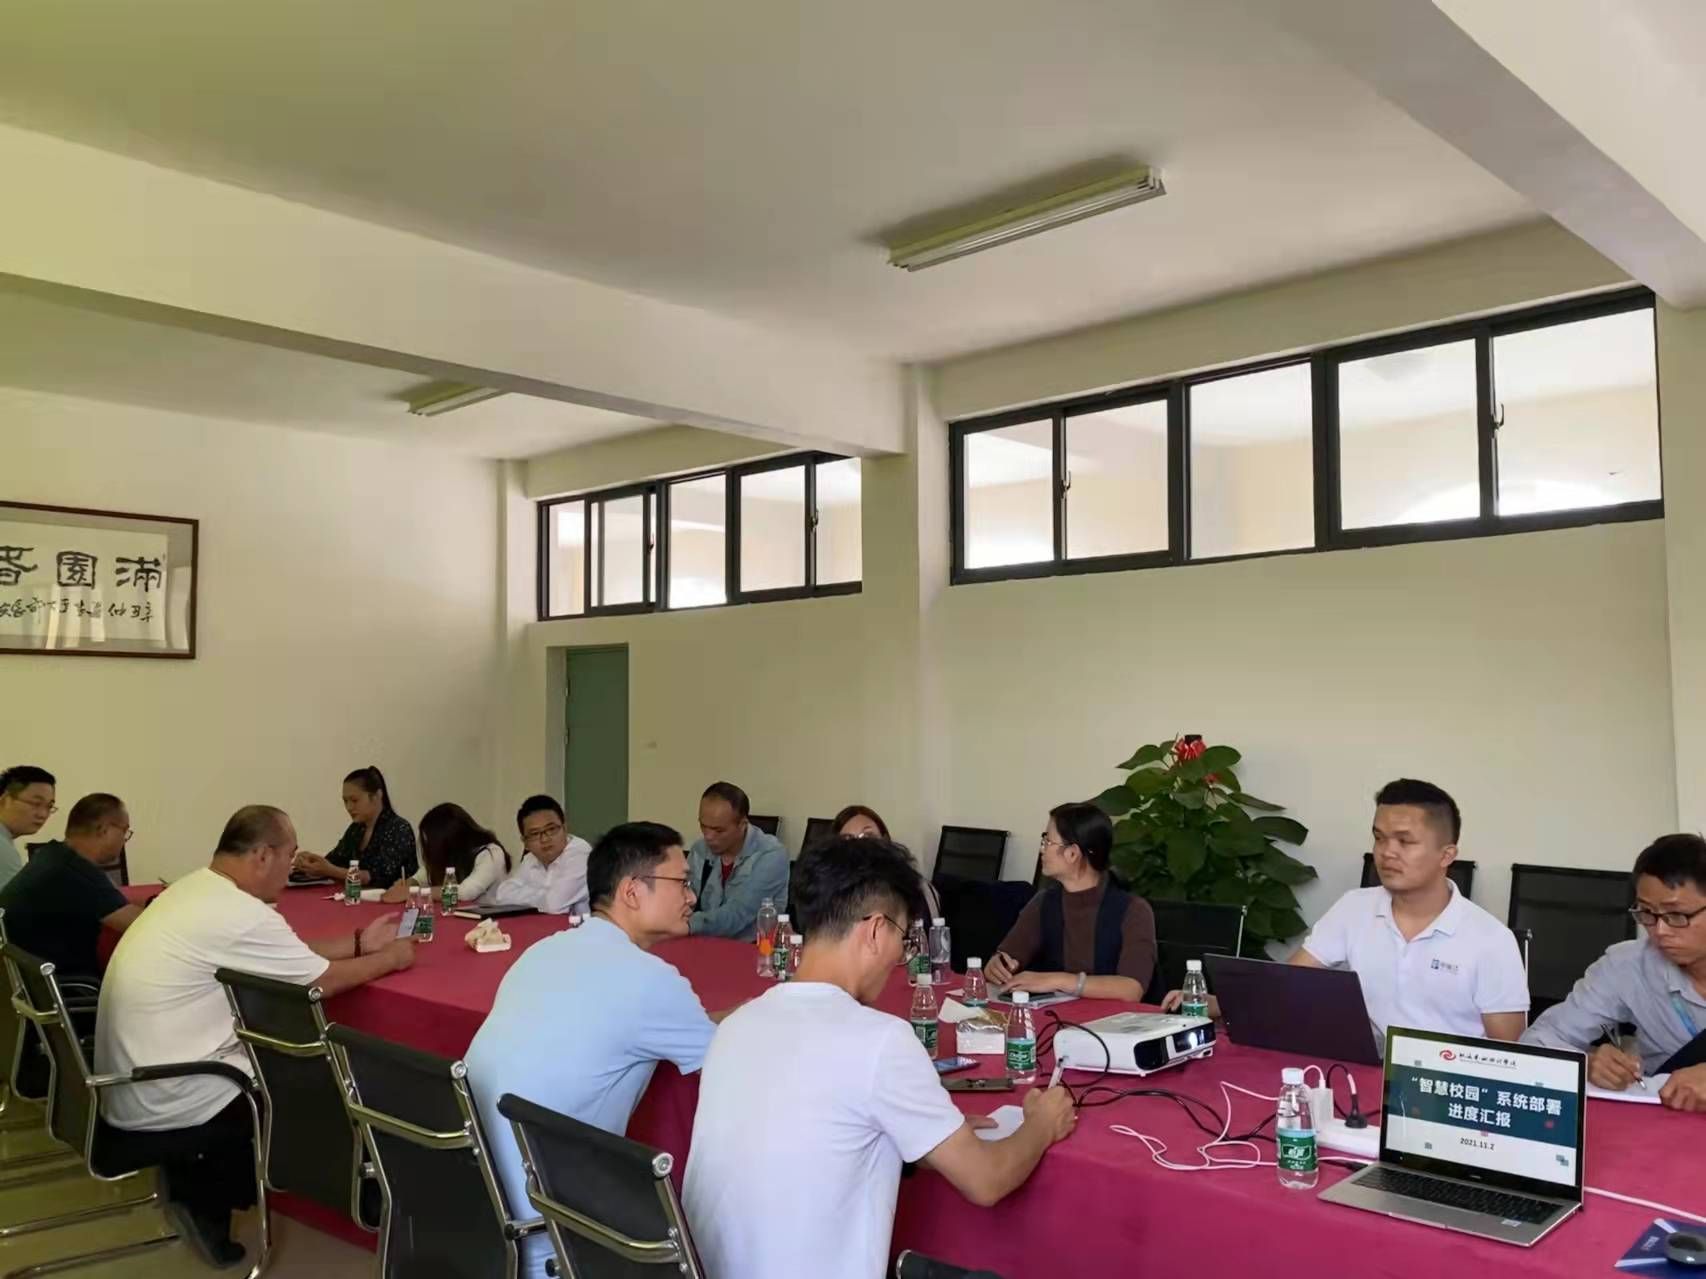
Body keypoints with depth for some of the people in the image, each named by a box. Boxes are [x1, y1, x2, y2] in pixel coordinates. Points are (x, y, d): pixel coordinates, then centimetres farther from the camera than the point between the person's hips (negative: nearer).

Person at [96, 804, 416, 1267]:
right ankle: (203, 1198, 13)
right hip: (163, 1114, -9)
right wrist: (390, 958, 4)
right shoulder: (238, 913, -22)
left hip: (130, 1094, 9)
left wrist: (359, 943, 14)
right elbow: (322, 980, -11)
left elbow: (290, 954, 16)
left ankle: (197, 1183, 17)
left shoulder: (197, 889, 7)